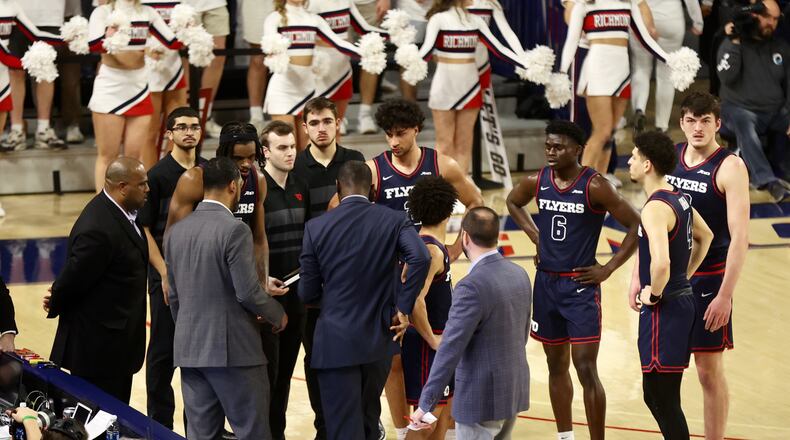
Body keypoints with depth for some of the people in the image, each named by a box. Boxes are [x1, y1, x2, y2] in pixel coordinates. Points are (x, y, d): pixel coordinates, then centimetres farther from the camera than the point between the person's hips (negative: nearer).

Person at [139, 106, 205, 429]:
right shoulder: (158, 175, -5)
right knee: (164, 349, 0)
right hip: (167, 273, -4)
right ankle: (160, 423, 7)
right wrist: (165, 274, -13)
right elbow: (144, 229, -6)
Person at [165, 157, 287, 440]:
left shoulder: (176, 231, 8)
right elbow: (248, 292, -15)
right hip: (233, 349, -7)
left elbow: (174, 295, 14)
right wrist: (277, 315, 2)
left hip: (189, 350, 7)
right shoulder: (234, 230, -13)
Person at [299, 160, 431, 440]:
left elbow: (307, 294, -1)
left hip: (336, 342, -2)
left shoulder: (316, 227, -4)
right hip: (379, 339, 3)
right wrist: (403, 308, -10)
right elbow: (420, 258, -21)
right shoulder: (394, 221, -3)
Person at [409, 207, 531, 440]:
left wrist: (426, 404, -21)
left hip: (481, 398, -8)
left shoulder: (471, 287, -22)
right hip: (515, 390, 8)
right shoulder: (519, 274, 3)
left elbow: (450, 350, -23)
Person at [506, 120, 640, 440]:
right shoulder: (536, 182, 0)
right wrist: (535, 236, 9)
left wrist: (608, 269, -12)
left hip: (581, 285, -5)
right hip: (546, 282, 5)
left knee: (586, 369, -9)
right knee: (556, 366, 14)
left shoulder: (595, 187, -15)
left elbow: (636, 225, -12)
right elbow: (513, 202, 23)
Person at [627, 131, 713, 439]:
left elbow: (660, 262, -34)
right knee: (655, 394, 18)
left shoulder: (656, 208, -21)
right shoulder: (679, 198, 10)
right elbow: (705, 236, 26)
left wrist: (654, 293, -17)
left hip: (663, 310, -10)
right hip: (682, 298, 10)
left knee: (664, 401, -3)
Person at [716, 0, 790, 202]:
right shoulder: (731, 45, -3)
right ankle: (768, 182, -48)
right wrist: (735, 44, -22)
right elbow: (727, 78, -19)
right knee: (744, 125, -38)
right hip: (741, 109, -5)